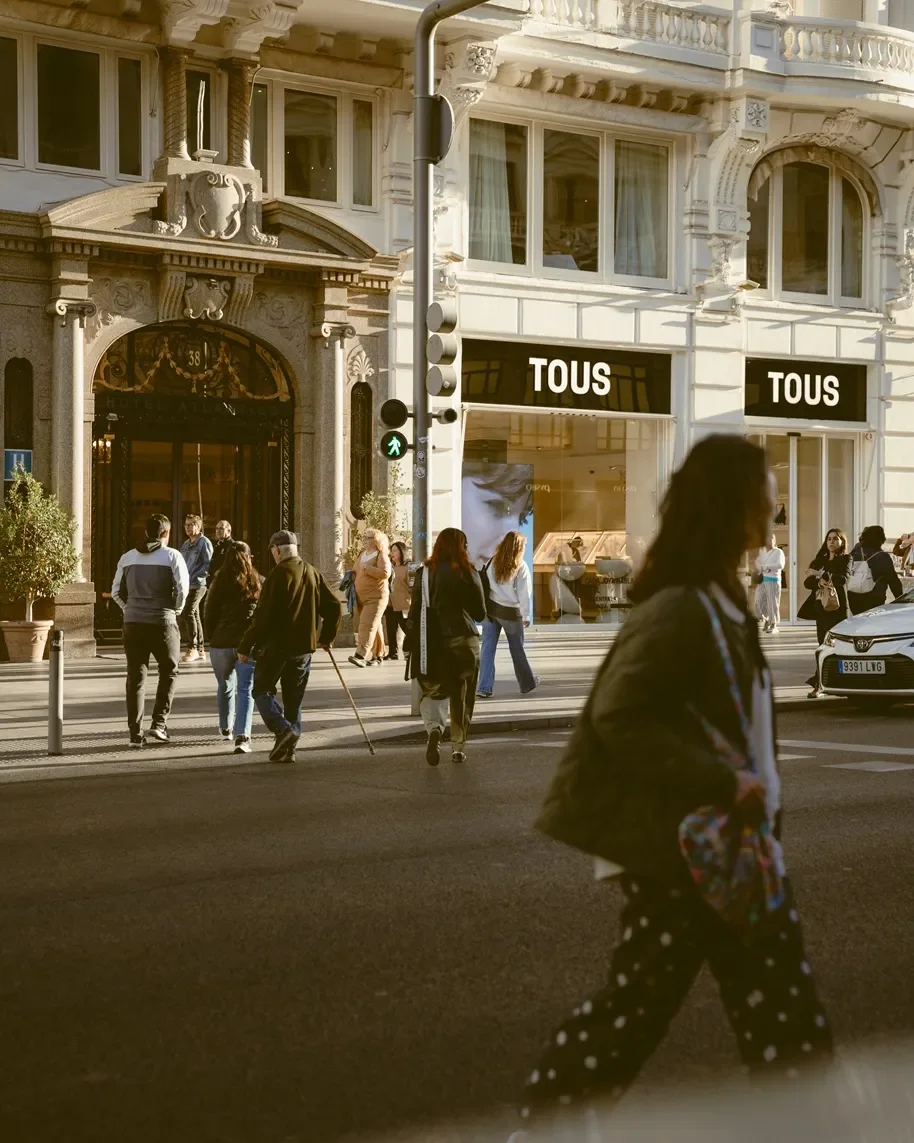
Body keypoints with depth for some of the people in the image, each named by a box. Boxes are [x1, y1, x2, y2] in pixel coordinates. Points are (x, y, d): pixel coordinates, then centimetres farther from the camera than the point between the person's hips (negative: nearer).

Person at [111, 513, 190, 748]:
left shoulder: (127, 557, 9)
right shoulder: (172, 556, -3)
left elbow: (116, 591, 8)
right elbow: (182, 588, -10)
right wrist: (175, 610, 7)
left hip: (133, 622, 3)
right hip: (162, 622, -3)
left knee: (135, 676, 7)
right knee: (169, 672, 14)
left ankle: (135, 733, 5)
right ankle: (159, 723, 4)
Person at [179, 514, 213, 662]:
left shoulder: (204, 543, -7)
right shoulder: (185, 544, 17)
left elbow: (208, 564, -13)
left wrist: (194, 577, -19)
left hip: (198, 585, -8)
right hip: (186, 585, 8)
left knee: (188, 612, -17)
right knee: (194, 615, 11)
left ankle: (192, 648, -13)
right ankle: (199, 649, 16)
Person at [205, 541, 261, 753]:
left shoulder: (219, 583, -1)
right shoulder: (258, 583, 1)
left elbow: (209, 616, -1)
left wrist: (212, 639, 12)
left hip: (221, 642, 1)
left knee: (225, 686, 21)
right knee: (245, 689, -4)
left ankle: (226, 728, 38)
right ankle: (242, 736, -20)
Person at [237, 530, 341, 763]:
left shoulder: (279, 574, -13)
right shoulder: (313, 574, 8)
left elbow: (263, 615, -16)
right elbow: (334, 608, 11)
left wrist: (246, 645, -10)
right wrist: (327, 637, 23)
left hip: (277, 645, -6)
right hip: (304, 646, 6)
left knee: (261, 689, 7)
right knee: (294, 698, 12)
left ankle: (283, 729, -14)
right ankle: (287, 748, 10)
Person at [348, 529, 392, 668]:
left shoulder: (381, 556, -10)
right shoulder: (362, 554, 13)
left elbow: (385, 573, -26)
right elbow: (357, 571, 29)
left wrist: (367, 568, -21)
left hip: (376, 596, -8)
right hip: (361, 597, 8)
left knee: (368, 624, -18)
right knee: (375, 627, 12)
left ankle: (361, 655, -27)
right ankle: (377, 656, 18)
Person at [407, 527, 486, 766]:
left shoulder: (424, 573, -1)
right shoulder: (468, 573, -4)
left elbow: (415, 612, 1)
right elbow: (480, 613, 1)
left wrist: (413, 644, 8)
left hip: (432, 641, 1)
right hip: (463, 641, -1)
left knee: (433, 690, 10)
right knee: (462, 697, 11)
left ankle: (434, 727, -18)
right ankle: (458, 747, 13)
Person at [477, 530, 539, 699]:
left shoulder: (493, 562, 2)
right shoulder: (520, 567, -9)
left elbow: (483, 585, 2)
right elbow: (524, 593, -9)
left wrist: (483, 607, 8)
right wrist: (526, 615, -3)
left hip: (490, 609, 3)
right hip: (510, 612, -3)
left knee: (488, 648, 3)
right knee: (517, 648, 13)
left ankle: (485, 688, -4)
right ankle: (527, 683, 28)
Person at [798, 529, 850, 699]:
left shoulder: (845, 559, 3)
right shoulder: (820, 560, 17)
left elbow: (842, 579, -15)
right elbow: (807, 582, 6)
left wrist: (820, 575, -17)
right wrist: (819, 582, -15)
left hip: (837, 607, -5)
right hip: (820, 605, 5)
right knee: (823, 645, 4)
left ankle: (818, 684, -13)